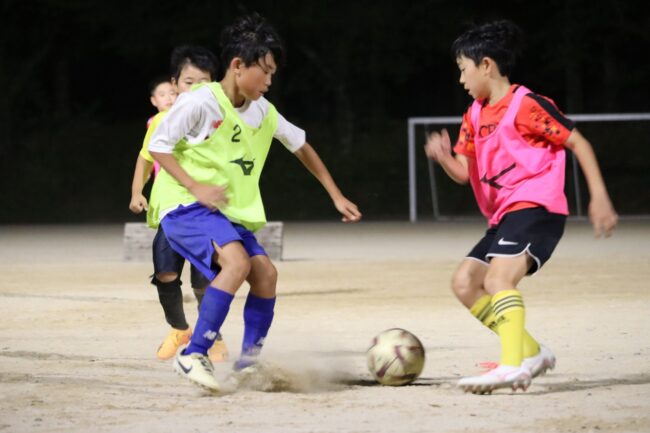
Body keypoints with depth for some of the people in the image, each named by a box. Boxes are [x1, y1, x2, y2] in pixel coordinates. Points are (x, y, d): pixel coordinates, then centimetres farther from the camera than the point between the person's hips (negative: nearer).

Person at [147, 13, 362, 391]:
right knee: (237, 261, -29)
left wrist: (337, 197, 19)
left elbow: (302, 147, 20)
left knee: (265, 272, -8)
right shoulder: (200, 102, -15)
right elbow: (158, 146, -11)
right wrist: (196, 187, -21)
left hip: (228, 211, 7)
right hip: (184, 205, -7)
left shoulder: (264, 112, 6)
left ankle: (249, 361, 6)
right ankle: (194, 356, -25)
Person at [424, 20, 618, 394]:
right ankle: (531, 352, 7)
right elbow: (464, 173, 16)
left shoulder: (526, 105, -10)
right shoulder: (475, 115, 14)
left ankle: (513, 366, -37)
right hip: (502, 218, 9)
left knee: (497, 279, -28)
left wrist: (599, 197, -12)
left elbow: (578, 143, -7)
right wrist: (444, 157, -8)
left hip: (536, 208, -9)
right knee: (464, 282, 3)